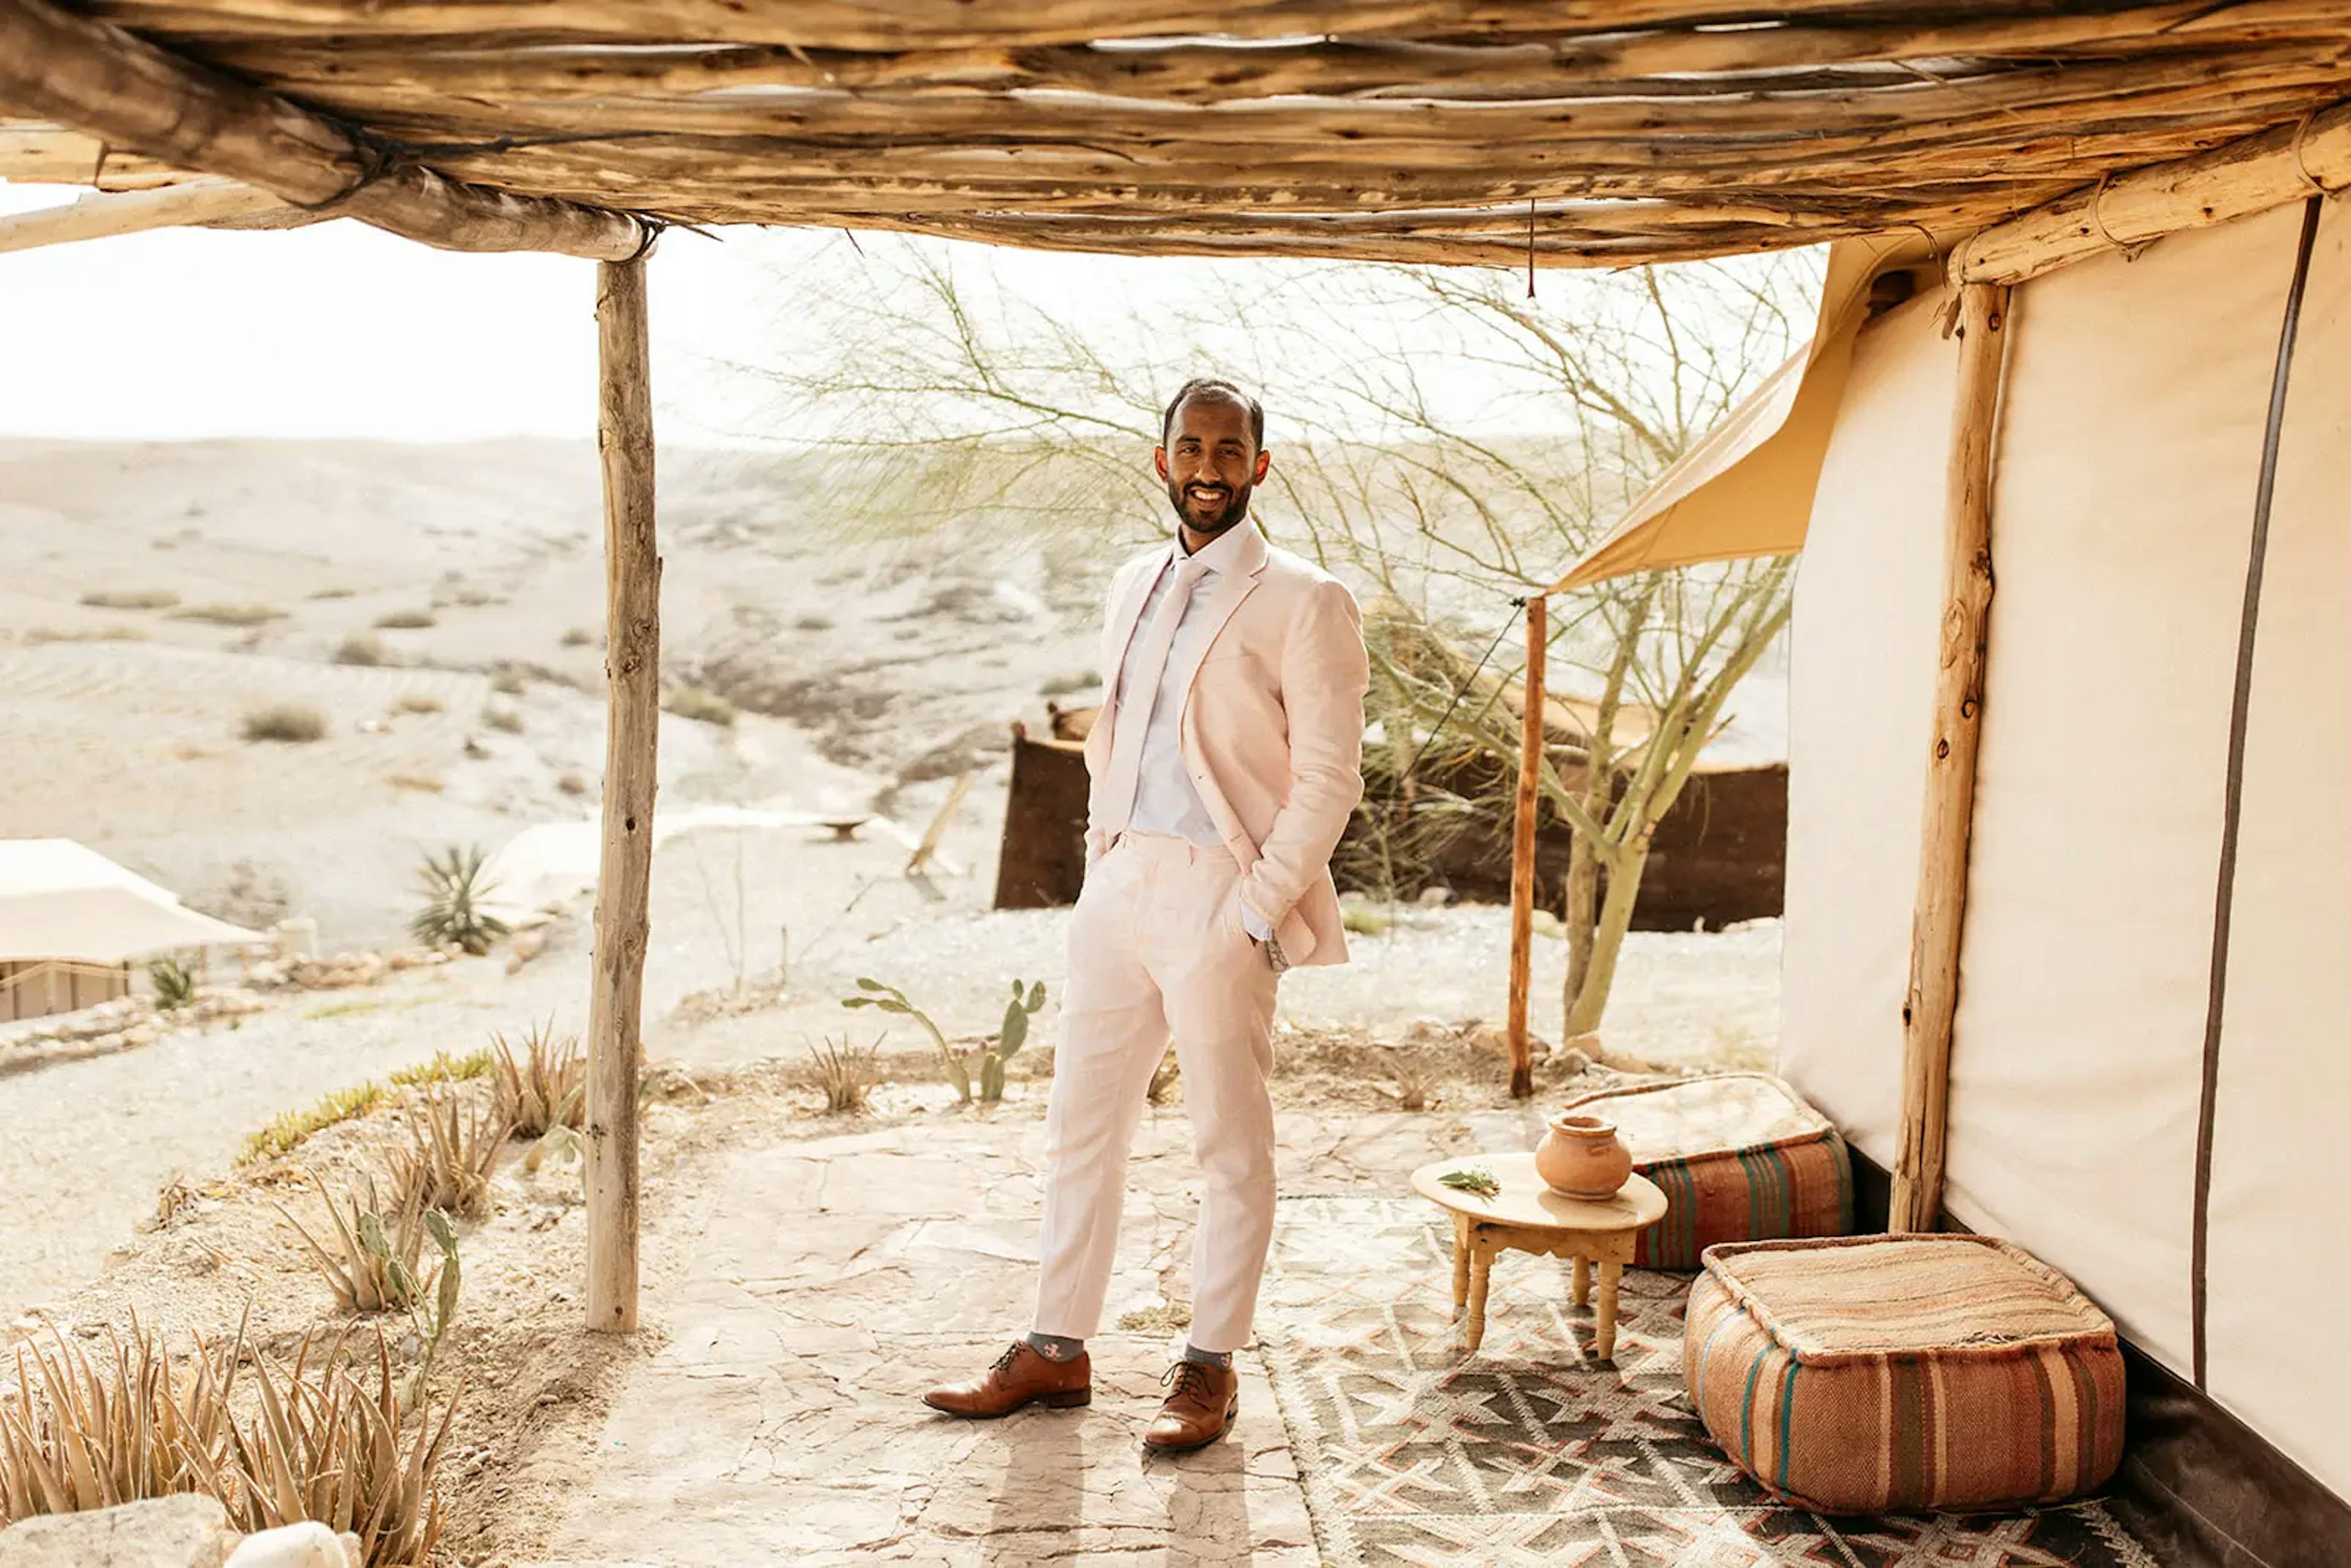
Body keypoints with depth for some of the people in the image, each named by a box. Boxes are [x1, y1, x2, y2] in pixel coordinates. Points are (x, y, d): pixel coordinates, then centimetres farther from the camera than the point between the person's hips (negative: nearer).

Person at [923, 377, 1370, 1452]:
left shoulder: (1303, 602, -6)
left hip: (1218, 898, -6)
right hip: (1119, 886, 7)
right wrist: (1099, 860, 11)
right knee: (1081, 1125, 12)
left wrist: (1254, 912, -14)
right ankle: (1058, 1351, 25)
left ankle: (1210, 1368, 19)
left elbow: (1328, 779, -10)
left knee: (1230, 1146, 5)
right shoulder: (1134, 587, 14)